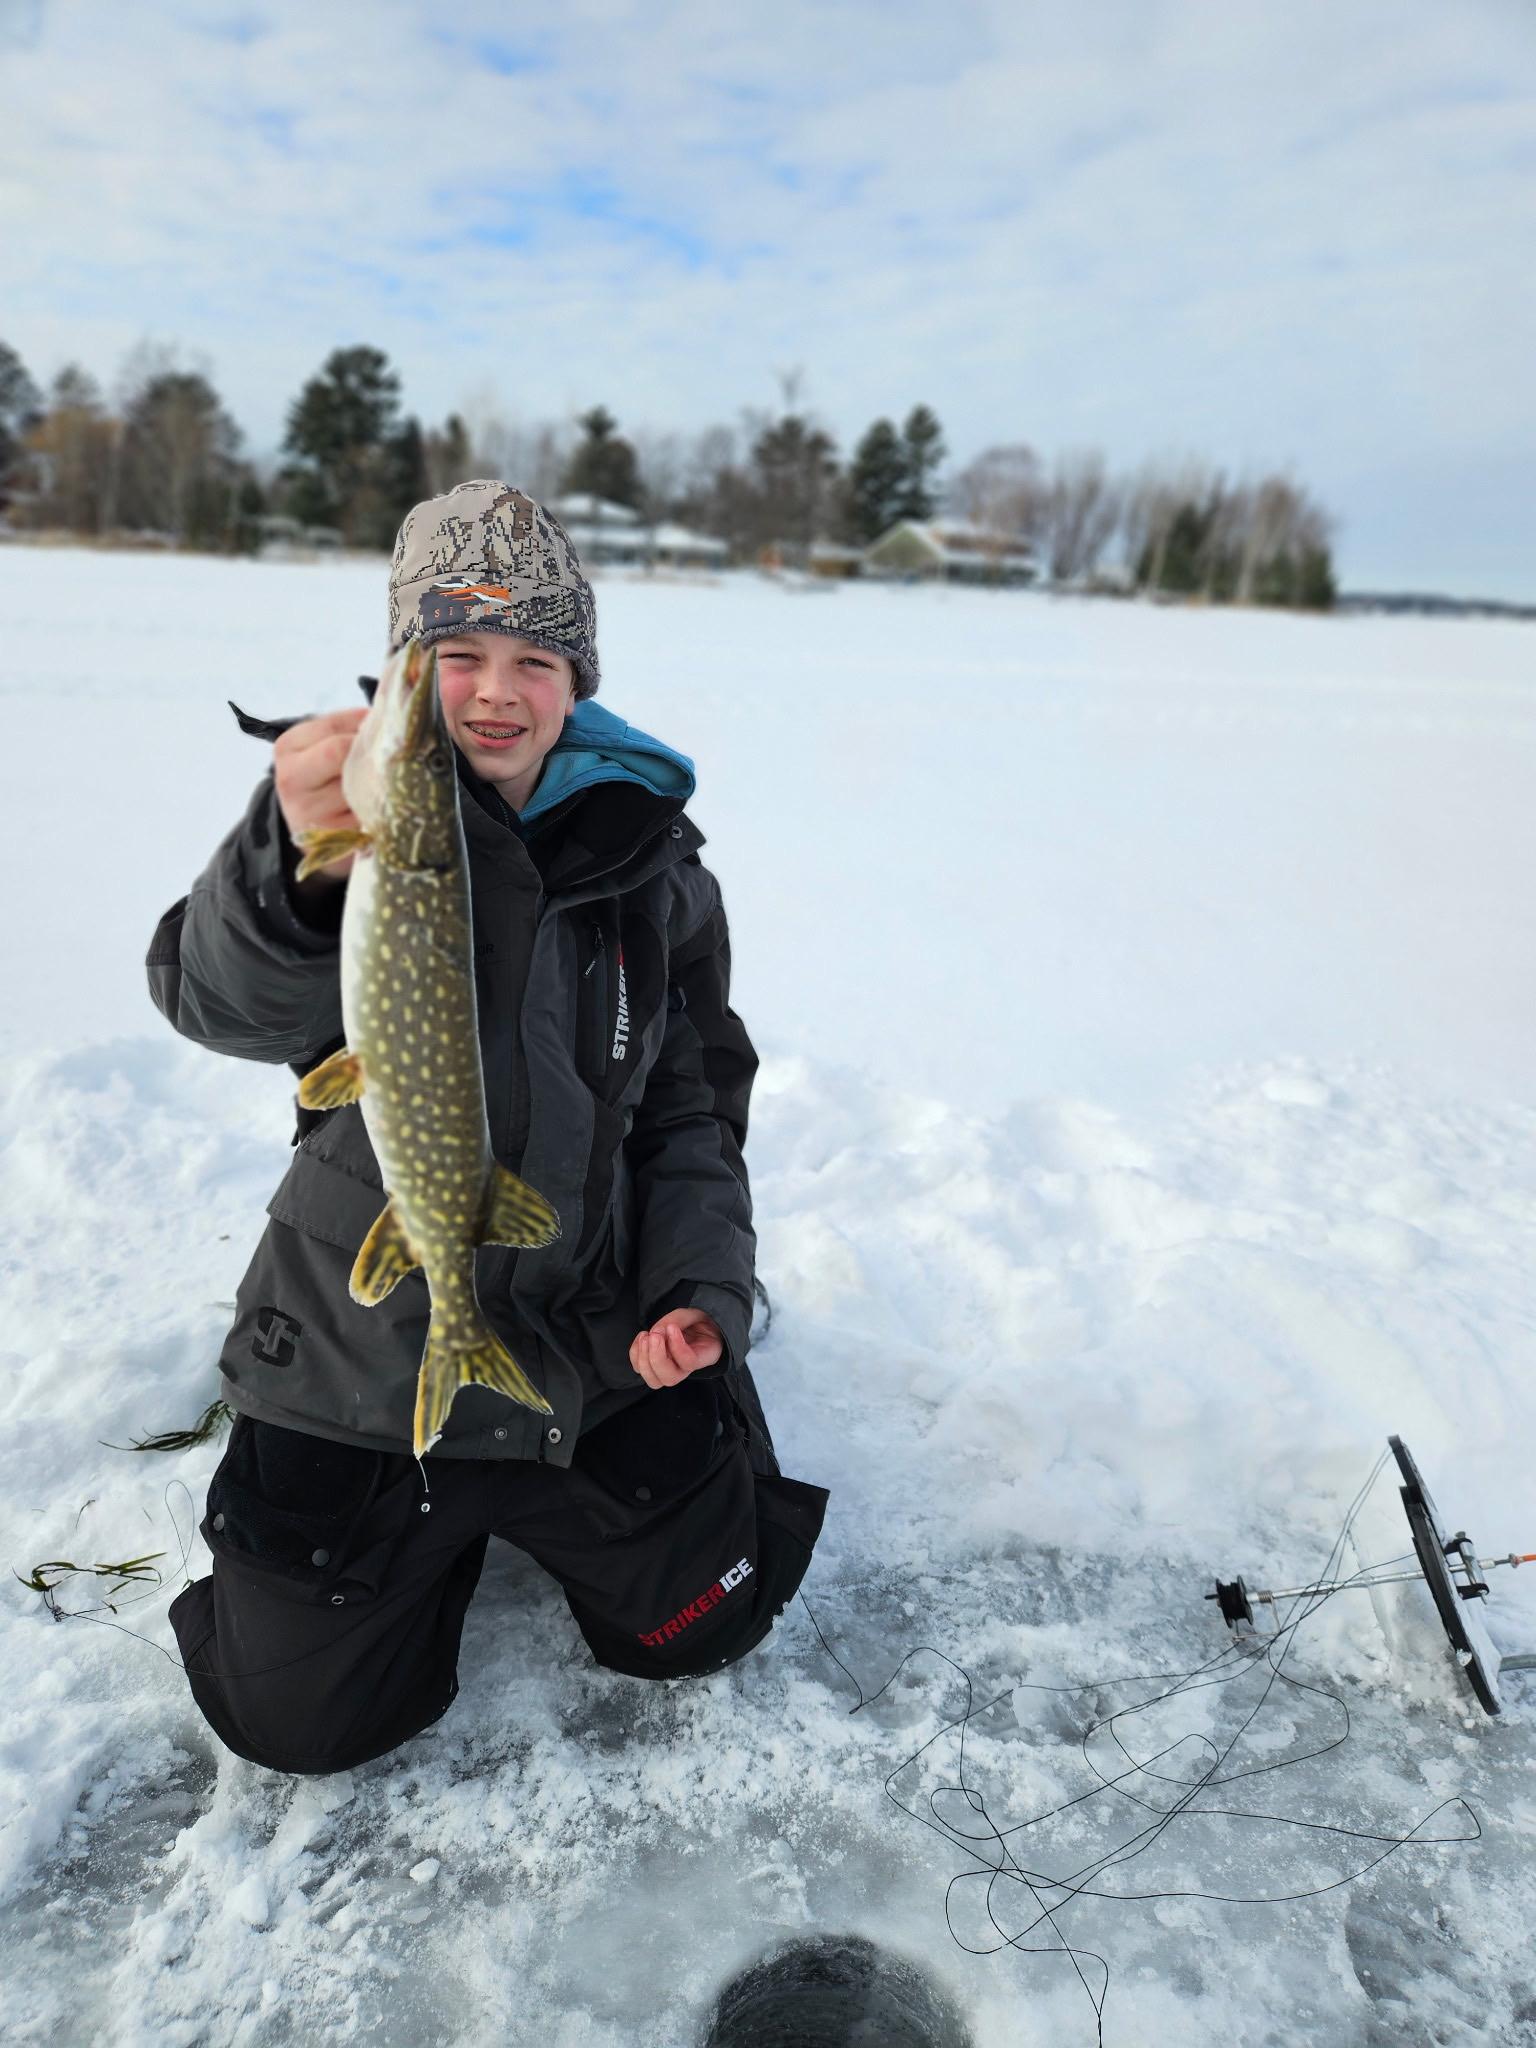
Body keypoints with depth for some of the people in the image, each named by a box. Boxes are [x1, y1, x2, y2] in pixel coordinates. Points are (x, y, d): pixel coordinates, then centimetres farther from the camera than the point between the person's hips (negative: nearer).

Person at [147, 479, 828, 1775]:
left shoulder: (649, 857, -2)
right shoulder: (360, 815, -9)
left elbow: (694, 1099, 5)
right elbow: (218, 1005, -26)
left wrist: (702, 1284, -7)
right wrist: (294, 856, -47)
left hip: (596, 1350, 2)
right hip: (360, 1356, -1)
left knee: (698, 1628, 12)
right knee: (298, 1718, 8)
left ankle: (535, 1502, 40)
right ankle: (440, 1532, 37)